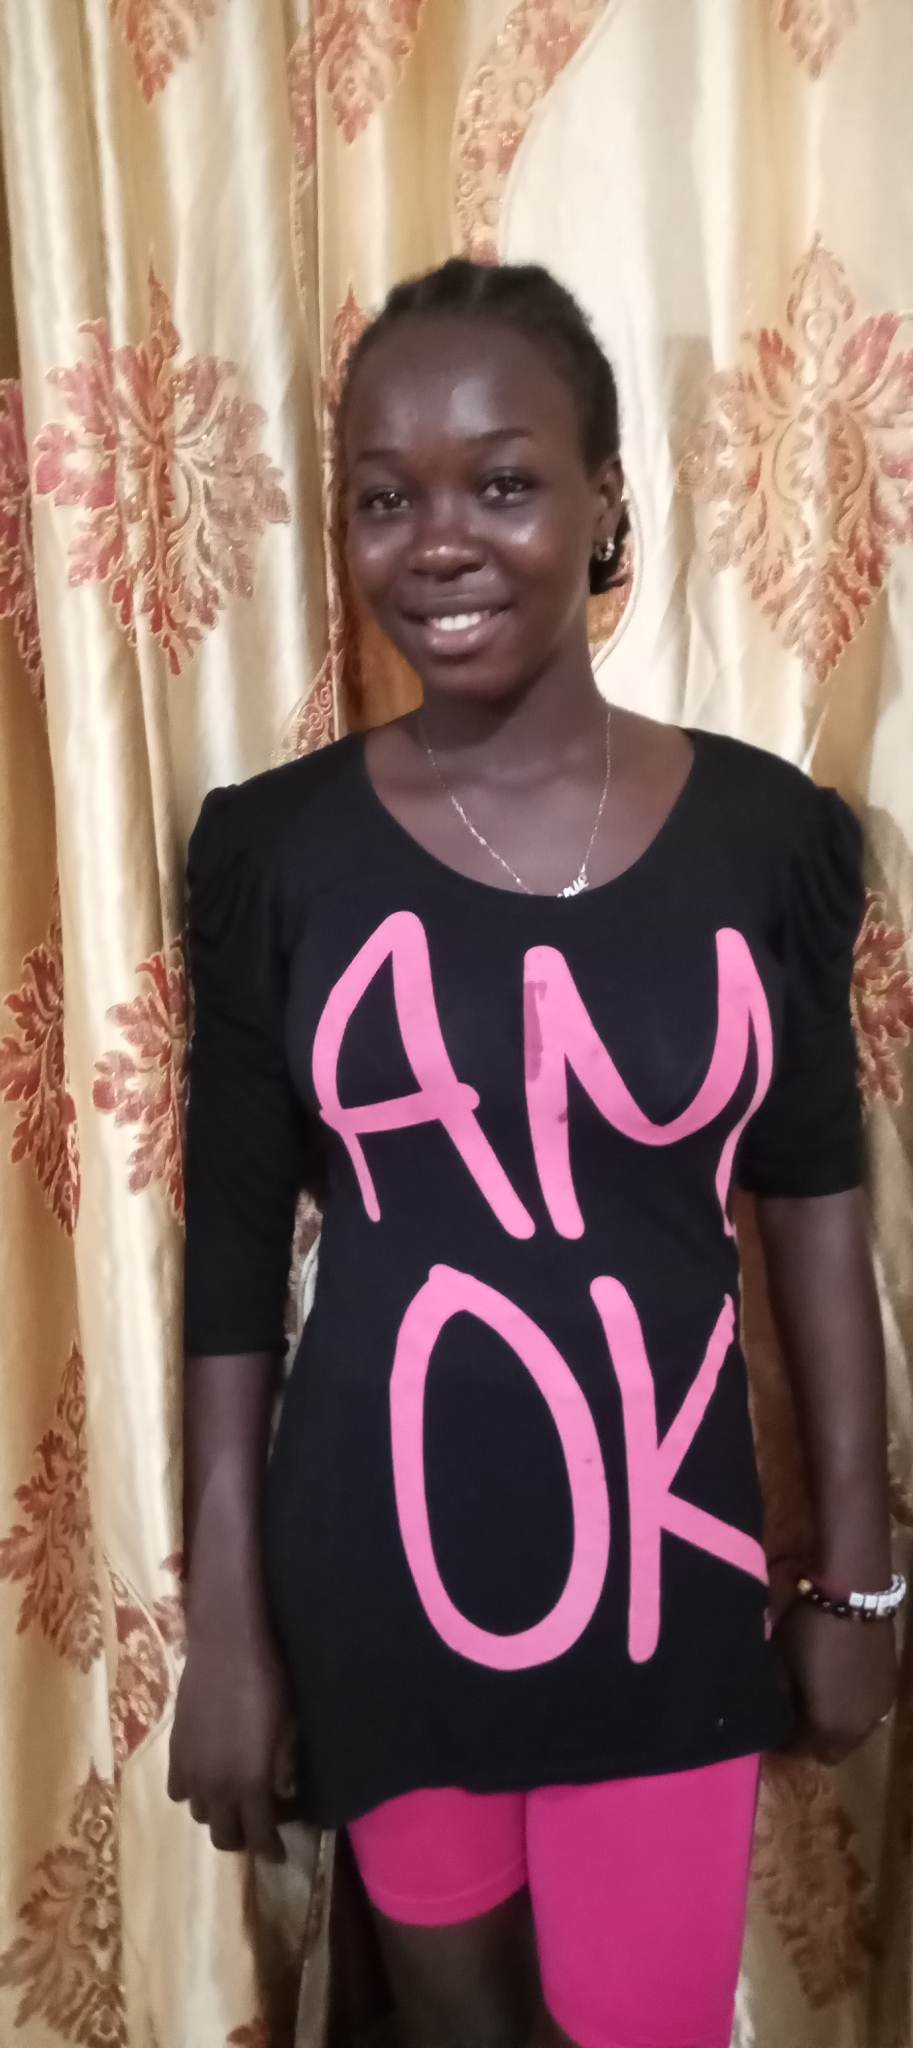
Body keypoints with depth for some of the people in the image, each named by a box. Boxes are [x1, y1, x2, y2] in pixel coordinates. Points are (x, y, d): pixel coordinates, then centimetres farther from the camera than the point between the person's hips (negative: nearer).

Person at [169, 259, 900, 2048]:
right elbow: (235, 1250, -4)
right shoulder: (272, 848, -9)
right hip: (370, 1574, 0)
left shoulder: (770, 834, -7)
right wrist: (224, 1618, -2)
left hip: (666, 1565, 0)